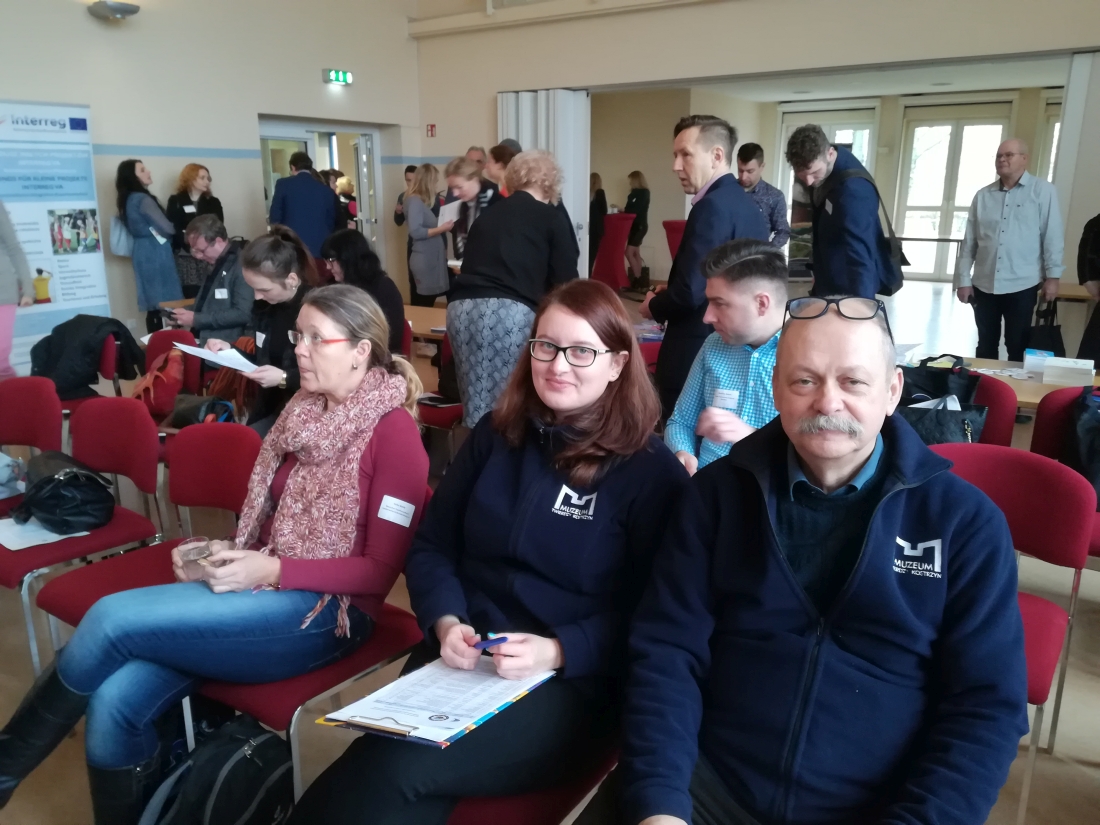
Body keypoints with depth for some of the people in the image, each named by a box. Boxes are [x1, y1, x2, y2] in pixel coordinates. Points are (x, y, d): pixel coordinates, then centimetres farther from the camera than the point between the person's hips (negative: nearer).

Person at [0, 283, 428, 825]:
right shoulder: (303, 411, 12)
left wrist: (274, 571, -19)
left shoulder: (393, 431, -11)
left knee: (113, 617, -17)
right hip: (262, 588, 7)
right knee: (115, 702, -17)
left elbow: (381, 570, -13)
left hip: (326, 611, -7)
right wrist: (220, 555, 0)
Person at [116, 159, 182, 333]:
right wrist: (176, 230, 6)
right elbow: (167, 228, -14)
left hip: (142, 252, 9)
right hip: (155, 253, -9)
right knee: (164, 303, -7)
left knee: (153, 304, 10)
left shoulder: (126, 200, 13)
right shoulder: (143, 199, -14)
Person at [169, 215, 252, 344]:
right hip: (202, 338, 9)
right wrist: (187, 313, 8)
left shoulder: (242, 264, -13)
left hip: (225, 345, -9)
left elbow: (243, 314, -20)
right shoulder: (215, 263, 15)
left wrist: (197, 319, -16)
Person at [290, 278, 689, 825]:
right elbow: (431, 546, 11)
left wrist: (556, 650, -20)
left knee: (399, 767, -27)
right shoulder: (497, 434, 11)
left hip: (570, 683, -3)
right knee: (377, 763, -28)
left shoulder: (651, 472, -3)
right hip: (460, 657, 4)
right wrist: (446, 623, -8)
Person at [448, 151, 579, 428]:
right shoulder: (550, 217, 12)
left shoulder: (488, 215, 25)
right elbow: (565, 279, 7)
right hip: (510, 310, -5)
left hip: (462, 307, 5)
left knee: (478, 403, 9)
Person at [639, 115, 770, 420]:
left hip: (697, 354, -9)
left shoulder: (713, 206, -17)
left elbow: (690, 291, -24)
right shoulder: (748, 205, 12)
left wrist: (654, 307, -4)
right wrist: (666, 300, 12)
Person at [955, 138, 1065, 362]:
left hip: (1022, 285, -3)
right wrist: (963, 279, 5)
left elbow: (1053, 236, -3)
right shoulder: (983, 196, 9)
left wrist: (1052, 276, -7)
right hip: (984, 285, 3)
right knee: (986, 346, 12)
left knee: (1018, 348, 4)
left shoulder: (1043, 191, -1)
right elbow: (969, 241, 8)